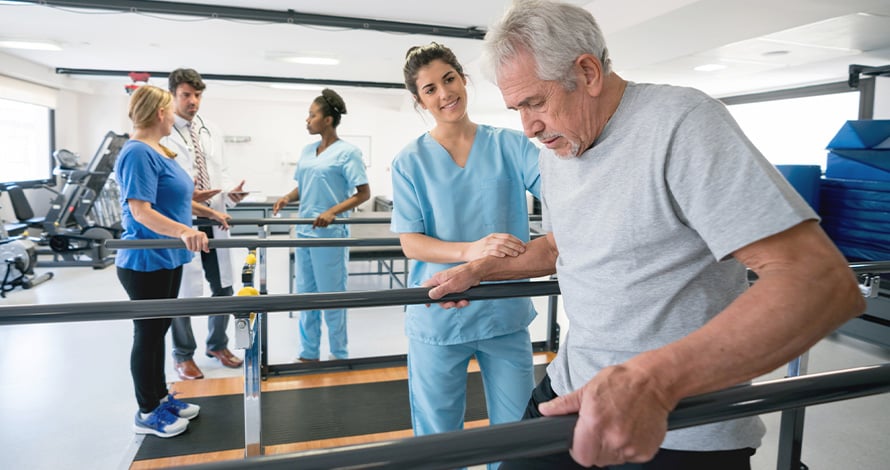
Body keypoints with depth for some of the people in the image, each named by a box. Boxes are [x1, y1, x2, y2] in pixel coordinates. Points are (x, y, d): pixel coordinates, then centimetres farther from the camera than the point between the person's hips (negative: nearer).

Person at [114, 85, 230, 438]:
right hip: (146, 263, -9)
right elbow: (141, 211, -27)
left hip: (166, 259, 9)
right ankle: (147, 413, 17)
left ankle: (160, 397, 31)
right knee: (147, 335, 3)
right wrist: (184, 231, -42)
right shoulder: (138, 153, -19)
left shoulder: (157, 151, 11)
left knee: (158, 331, 17)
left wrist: (211, 213, 32)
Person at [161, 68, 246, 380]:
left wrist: (231, 194, -7)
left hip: (214, 222, 6)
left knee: (223, 288, 14)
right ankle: (183, 356, 27)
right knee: (181, 293, 8)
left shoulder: (210, 132, 12)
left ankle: (217, 344, 35)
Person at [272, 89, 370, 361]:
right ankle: (308, 353, 25)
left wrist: (333, 212, -24)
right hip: (304, 231, 7)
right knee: (305, 294, 12)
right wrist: (288, 198, -2)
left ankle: (339, 355, 19)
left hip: (330, 234, -7)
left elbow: (364, 193, -12)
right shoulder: (307, 151, 12)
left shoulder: (347, 152, -9)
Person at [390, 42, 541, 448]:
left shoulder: (509, 145, 1)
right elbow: (411, 244, -7)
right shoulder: (410, 161, -1)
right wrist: (470, 251, -25)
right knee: (438, 437, 14)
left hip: (505, 312, 1)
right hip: (438, 318, -1)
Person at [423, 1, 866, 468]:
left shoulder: (680, 120, -20)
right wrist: (478, 269, 9)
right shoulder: (554, 149, 4)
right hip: (575, 391, 7)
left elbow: (822, 280, -27)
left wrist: (653, 378, -37)